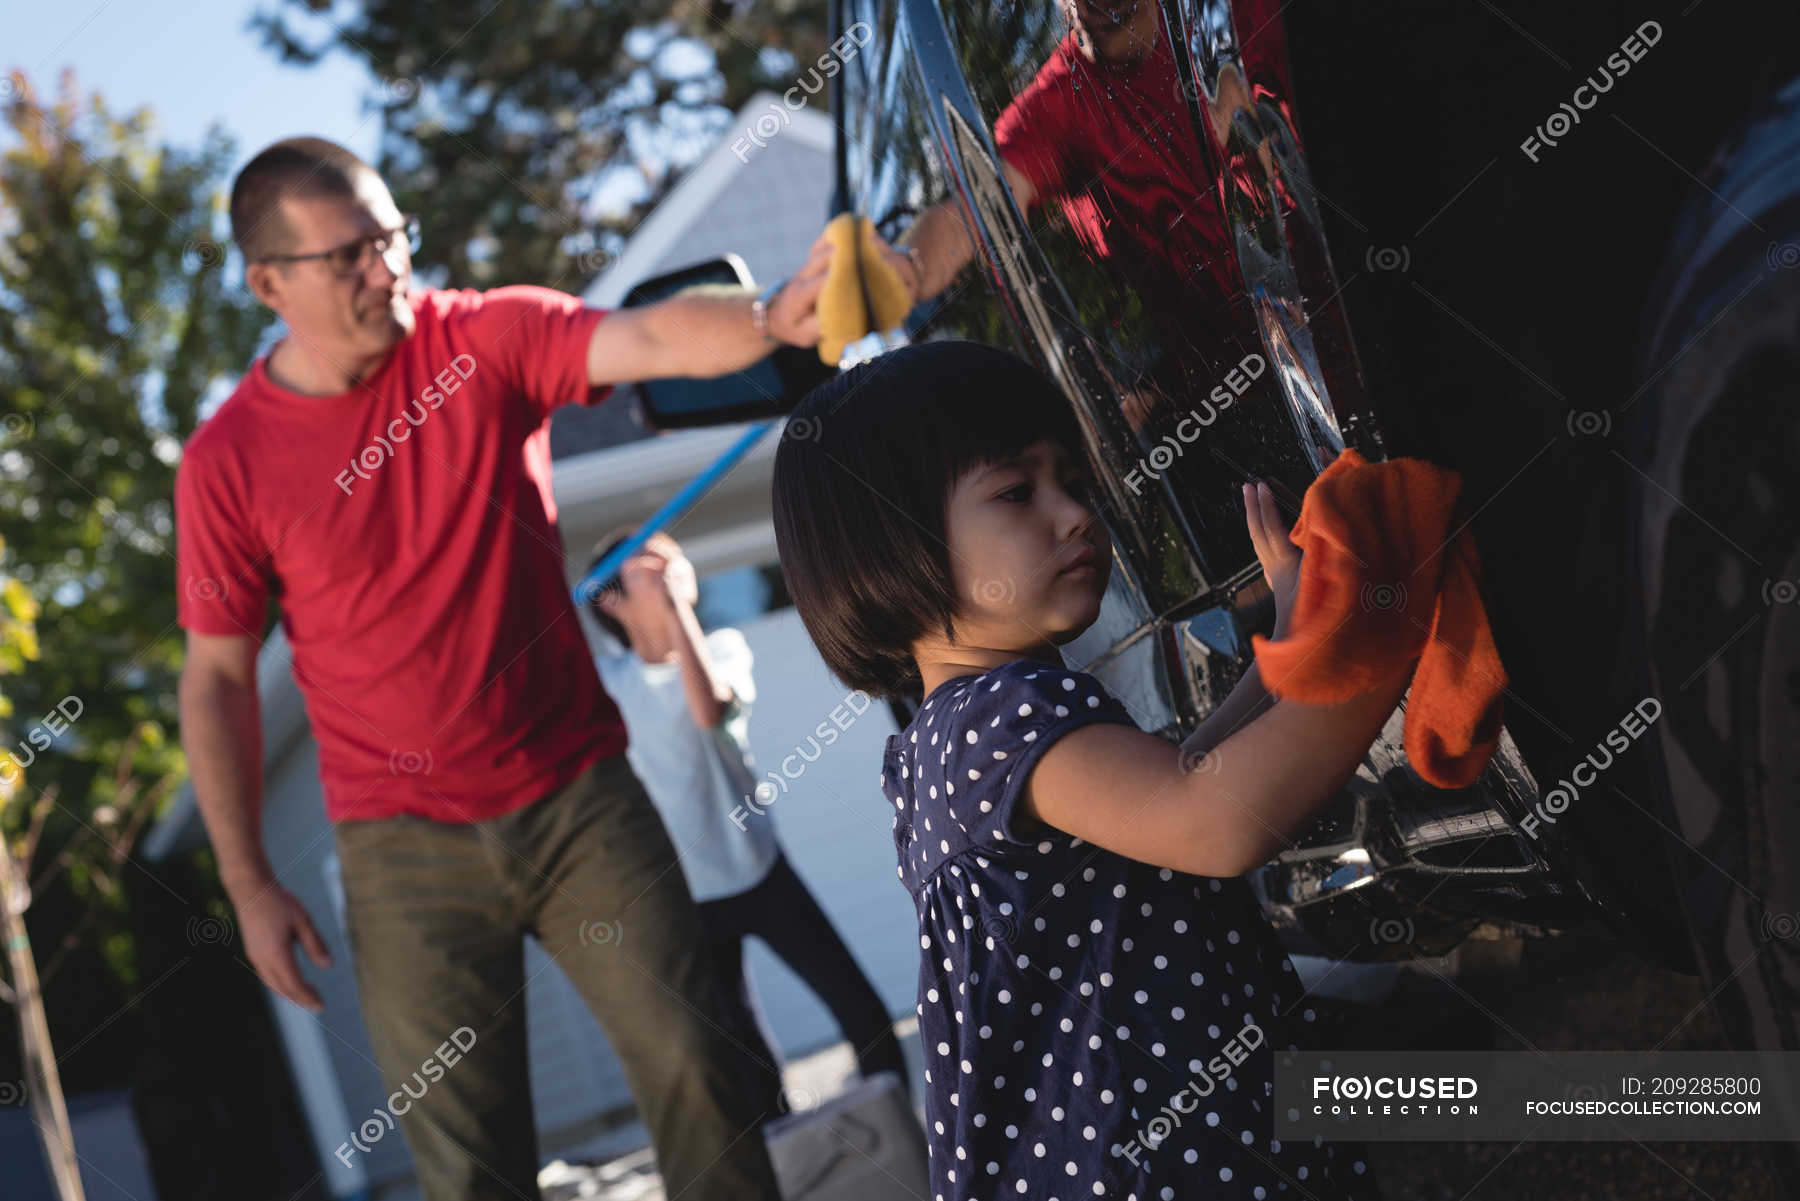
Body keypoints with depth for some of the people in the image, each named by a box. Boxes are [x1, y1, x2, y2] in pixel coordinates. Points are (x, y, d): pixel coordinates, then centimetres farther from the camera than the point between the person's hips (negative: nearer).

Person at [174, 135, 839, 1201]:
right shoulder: (228, 463, -5)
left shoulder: (489, 339, -4)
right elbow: (219, 679, 2)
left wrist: (771, 319, -43)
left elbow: (650, 340, -22)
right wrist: (250, 885, 2)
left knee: (694, 1064, -2)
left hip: (580, 793, 1)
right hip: (409, 846, 0)